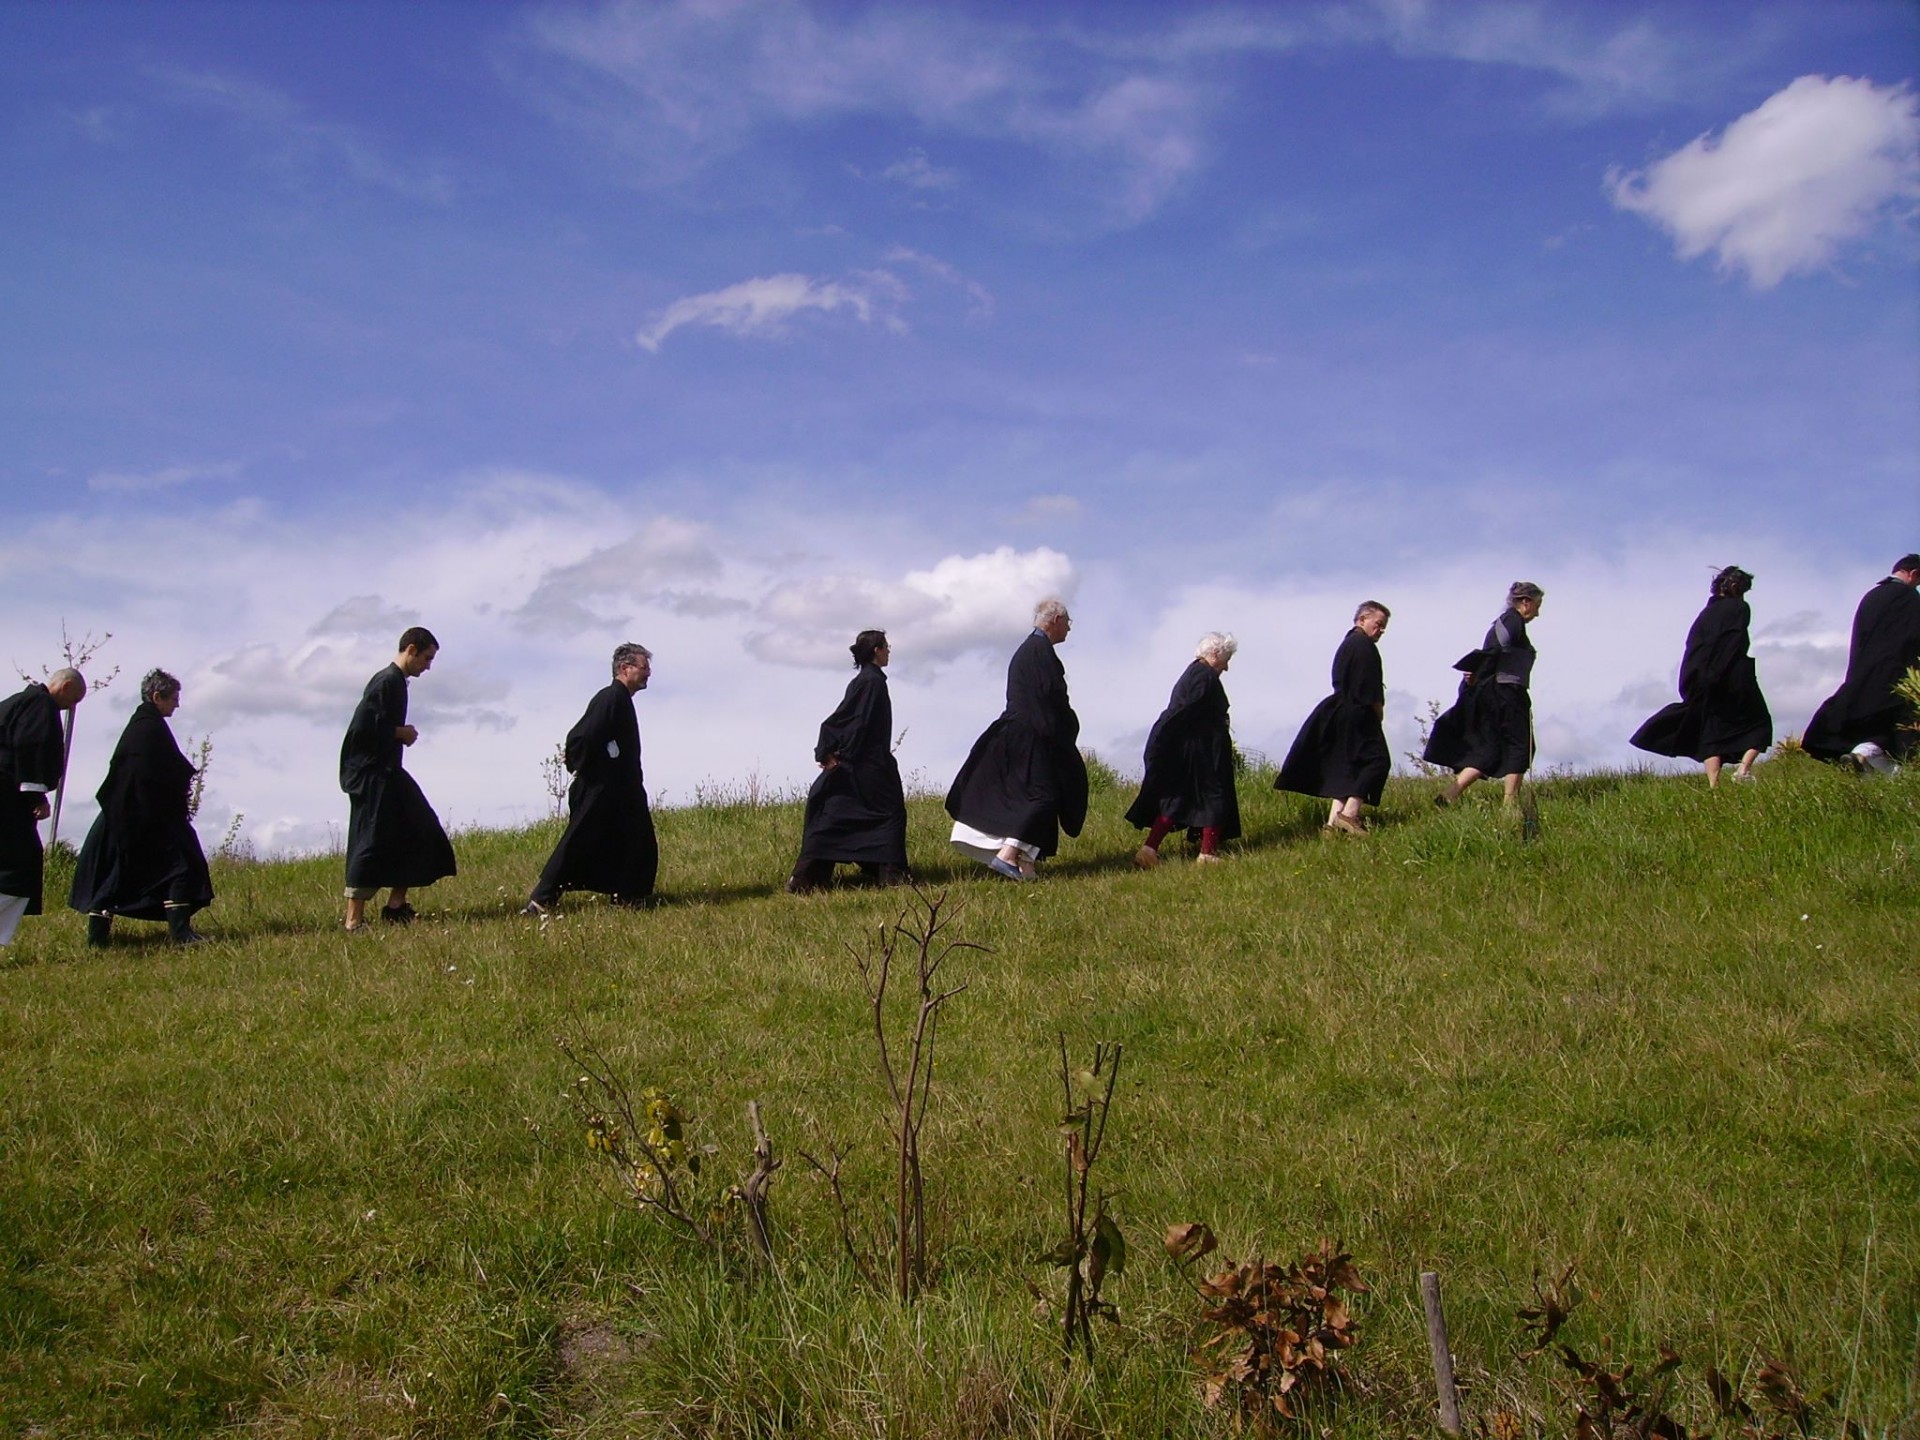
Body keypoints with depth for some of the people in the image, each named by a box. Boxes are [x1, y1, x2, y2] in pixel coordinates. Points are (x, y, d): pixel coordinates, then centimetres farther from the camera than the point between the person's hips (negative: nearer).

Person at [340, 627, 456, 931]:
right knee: (372, 841, -10)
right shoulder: (388, 682, -15)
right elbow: (365, 726, -24)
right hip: (372, 774, -10)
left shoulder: (395, 681, 16)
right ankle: (354, 918, -7)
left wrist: (400, 733, 4)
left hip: (385, 772, 10)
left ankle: (396, 905, 15)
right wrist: (401, 733, -12)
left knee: (417, 835, 10)